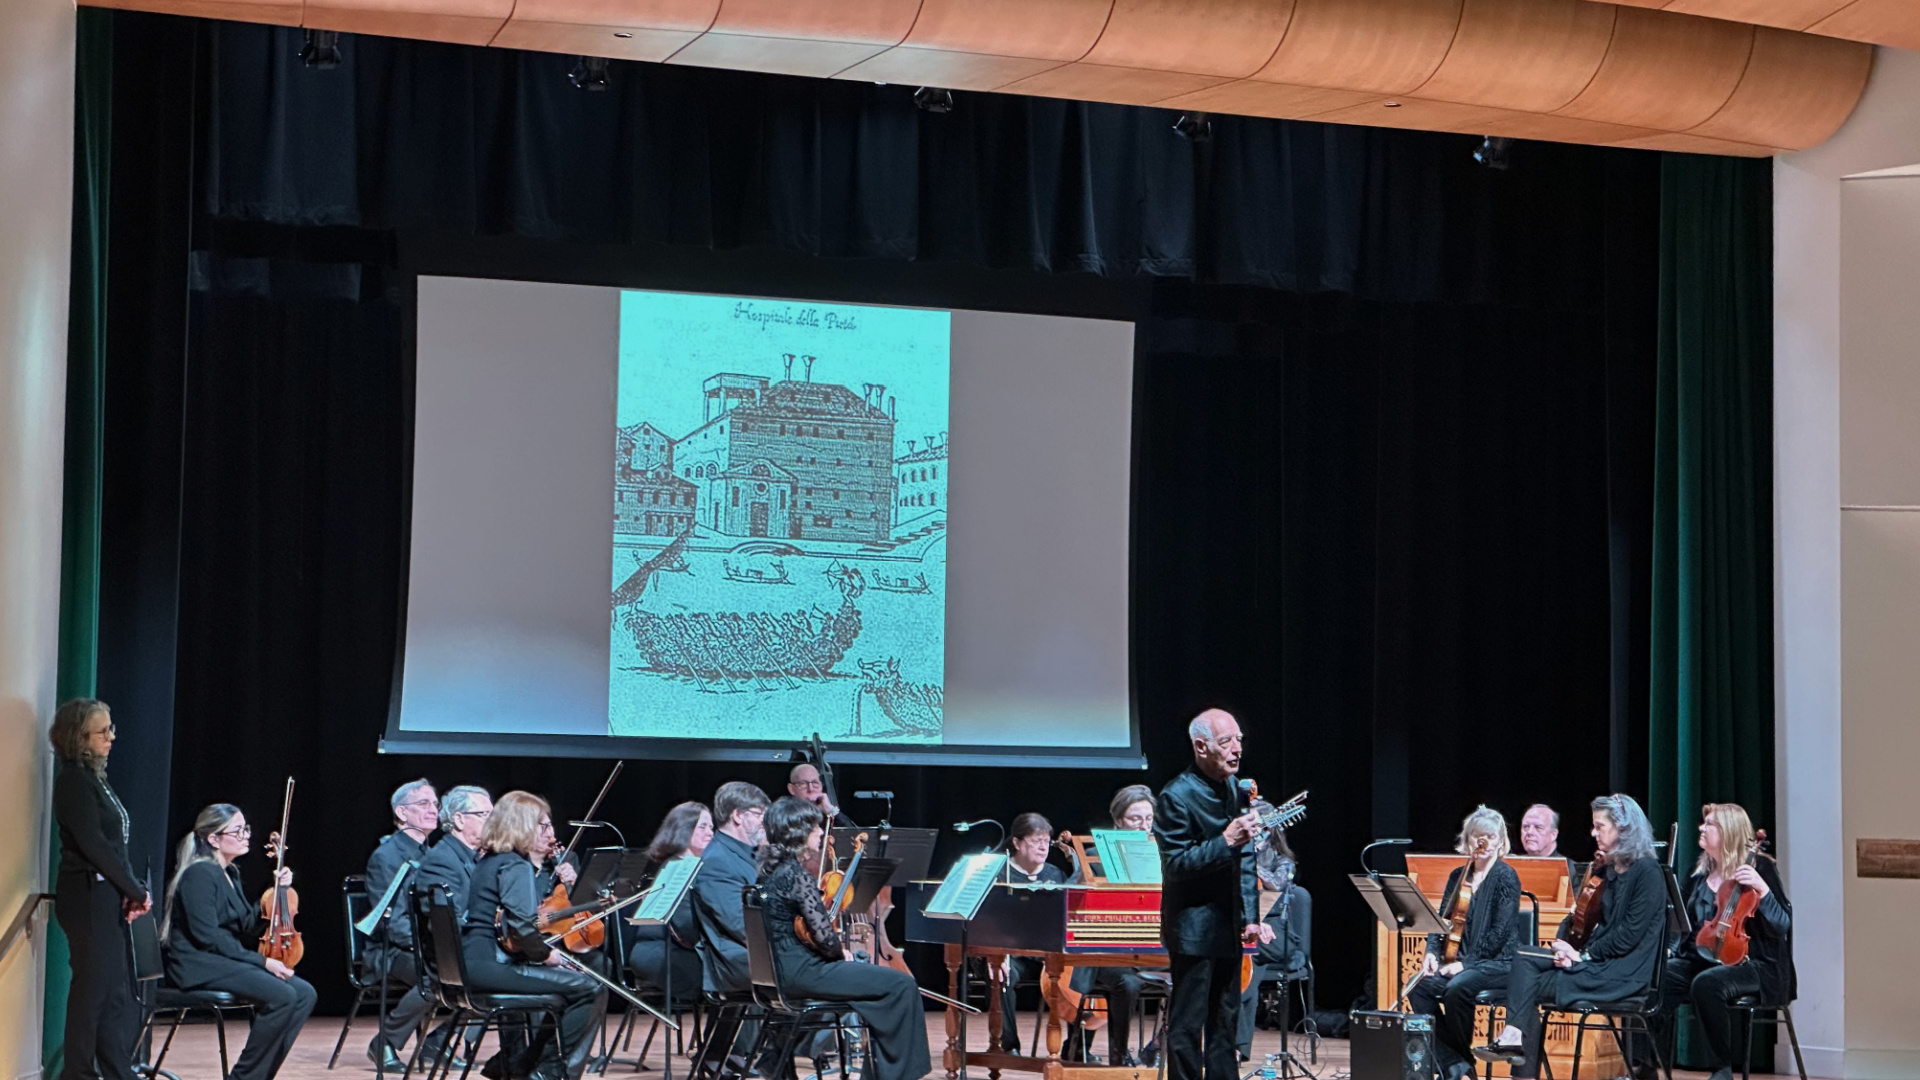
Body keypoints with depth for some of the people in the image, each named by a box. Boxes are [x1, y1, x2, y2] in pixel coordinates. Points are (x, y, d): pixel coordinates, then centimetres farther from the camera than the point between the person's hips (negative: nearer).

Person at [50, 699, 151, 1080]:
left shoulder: (94, 778, 16)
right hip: (88, 896, -9)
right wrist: (136, 890, -11)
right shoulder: (74, 780, -11)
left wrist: (132, 891, 0)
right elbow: (92, 844, -17)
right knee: (93, 988, -5)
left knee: (117, 992, 9)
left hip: (108, 898, 9)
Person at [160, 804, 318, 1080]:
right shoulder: (200, 874, -11)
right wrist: (262, 962, -19)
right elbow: (207, 936, -19)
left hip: (228, 961, 9)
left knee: (305, 994, -9)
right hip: (200, 966, -9)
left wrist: (276, 892, 6)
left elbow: (248, 928, 16)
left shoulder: (230, 874, 17)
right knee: (281, 996, -27)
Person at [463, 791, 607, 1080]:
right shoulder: (515, 865, -11)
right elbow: (521, 922, -25)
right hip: (491, 964, -11)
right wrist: (544, 953, -9)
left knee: (576, 982, 23)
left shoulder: (487, 860, 18)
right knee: (590, 990, -12)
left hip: (474, 960, 11)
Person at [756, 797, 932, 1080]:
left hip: (782, 968, 10)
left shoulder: (771, 868, 10)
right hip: (802, 971, -10)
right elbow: (823, 935, -21)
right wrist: (841, 952, -1)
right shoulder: (795, 873, -19)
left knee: (883, 982, 21)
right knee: (901, 985, -10)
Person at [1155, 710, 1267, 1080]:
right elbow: (1176, 864, -18)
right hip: (1193, 928, -8)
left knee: (1225, 1021, 12)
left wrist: (1250, 917, 10)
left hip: (1228, 926, 8)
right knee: (1187, 1024, -3)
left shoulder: (1234, 789, 10)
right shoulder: (1176, 796, -14)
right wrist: (1226, 841, -27)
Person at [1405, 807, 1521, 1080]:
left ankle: (1462, 1056, -11)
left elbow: (1500, 932, -14)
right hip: (1464, 962, 6)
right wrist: (1432, 952, -9)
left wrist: (1465, 963, -19)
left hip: (1499, 963, -6)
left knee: (1457, 988, -35)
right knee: (1420, 987, -21)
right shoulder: (1458, 876, 13)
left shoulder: (1505, 877, -7)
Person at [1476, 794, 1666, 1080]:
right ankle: (1514, 1036, -23)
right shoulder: (1606, 870, 15)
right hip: (1596, 959, 8)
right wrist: (1565, 947, -7)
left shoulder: (1647, 872, -11)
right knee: (1524, 959, -10)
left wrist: (1583, 955, -14)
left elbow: (1629, 936, -17)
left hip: (1623, 971, -8)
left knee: (1532, 988, -16)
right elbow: (1580, 915, 14)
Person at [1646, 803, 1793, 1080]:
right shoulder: (1701, 874, 15)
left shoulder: (1759, 867, -3)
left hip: (1756, 965, -6)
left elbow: (1782, 927, -10)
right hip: (1704, 957, 6)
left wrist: (1762, 889, -24)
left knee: (1706, 983, -37)